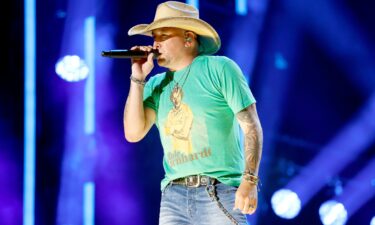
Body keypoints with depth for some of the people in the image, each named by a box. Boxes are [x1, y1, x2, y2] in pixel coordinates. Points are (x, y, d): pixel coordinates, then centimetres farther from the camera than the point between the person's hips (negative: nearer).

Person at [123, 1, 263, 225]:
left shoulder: (219, 68, -1)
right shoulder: (156, 85, 13)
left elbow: (251, 126, -5)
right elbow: (133, 133, 4)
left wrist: (250, 181, -15)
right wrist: (137, 79, 1)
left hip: (220, 193, -4)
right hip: (174, 195, 4)